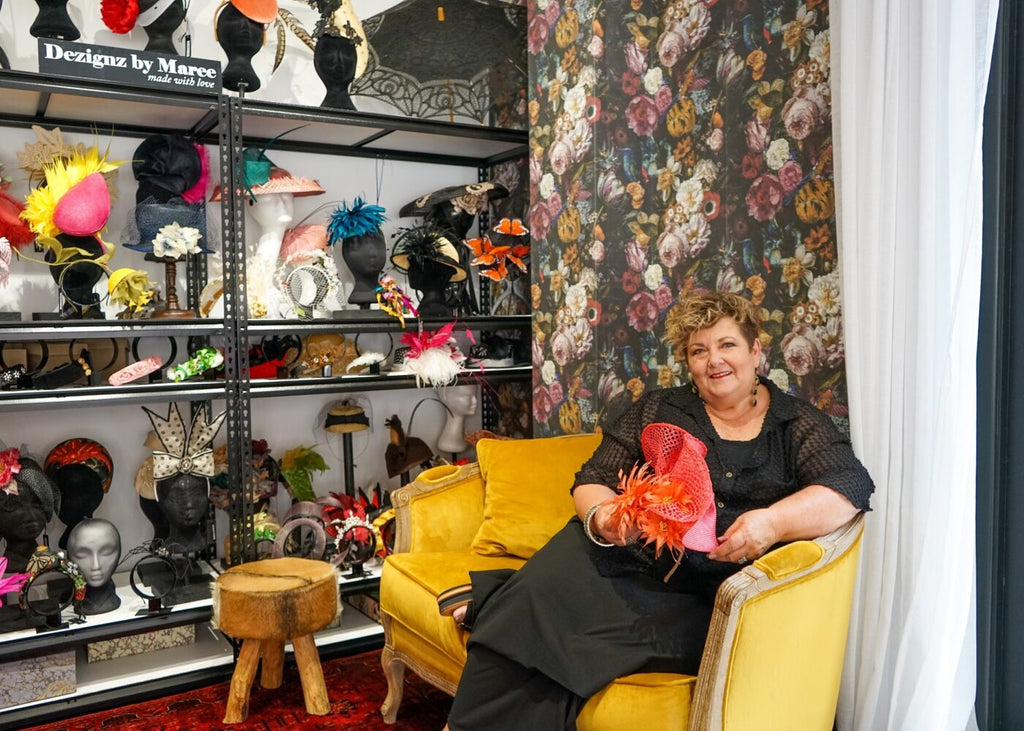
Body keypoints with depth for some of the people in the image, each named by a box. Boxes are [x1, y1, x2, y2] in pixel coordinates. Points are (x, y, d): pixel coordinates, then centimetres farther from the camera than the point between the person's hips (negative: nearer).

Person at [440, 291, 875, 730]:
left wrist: (773, 522, -24)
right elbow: (592, 480, 9)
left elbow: (852, 486, -6)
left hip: (707, 595, -2)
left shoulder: (798, 425, 9)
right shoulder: (658, 410, 13)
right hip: (619, 558, 3)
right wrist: (600, 516, -15)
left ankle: (498, 601, -7)